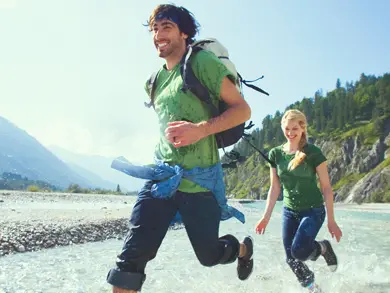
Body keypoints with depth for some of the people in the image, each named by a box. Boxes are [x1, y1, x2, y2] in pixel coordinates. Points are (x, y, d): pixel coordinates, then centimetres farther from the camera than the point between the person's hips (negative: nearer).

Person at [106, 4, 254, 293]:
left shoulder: (202, 62, -8)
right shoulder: (156, 81, 13)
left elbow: (242, 109, -12)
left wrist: (201, 129, -25)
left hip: (200, 181, -5)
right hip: (161, 176, 5)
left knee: (209, 255, 13)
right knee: (133, 254, -7)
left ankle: (244, 248, 47)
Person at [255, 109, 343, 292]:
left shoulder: (313, 153, -13)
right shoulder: (276, 154, -2)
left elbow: (326, 188, -9)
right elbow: (275, 188, 5)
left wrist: (331, 221, -9)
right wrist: (266, 217, 3)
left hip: (313, 210, -4)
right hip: (289, 212, 4)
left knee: (299, 251, -22)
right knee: (291, 259, 4)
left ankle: (324, 248, 11)